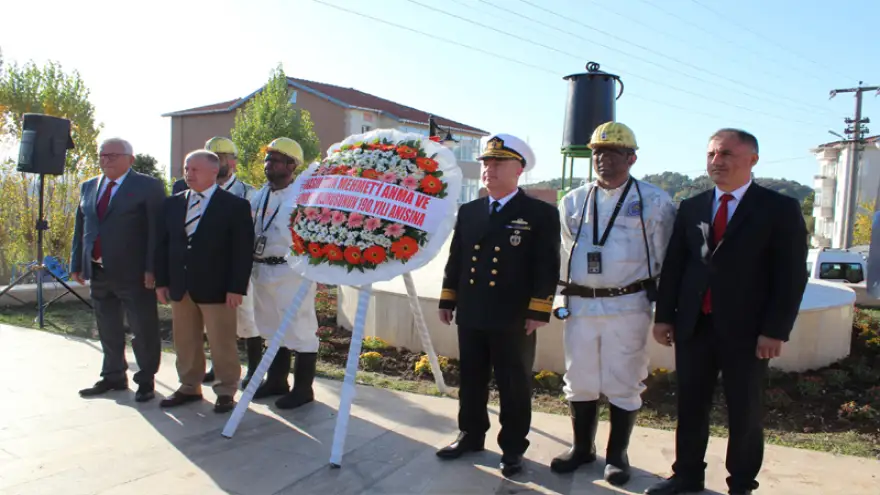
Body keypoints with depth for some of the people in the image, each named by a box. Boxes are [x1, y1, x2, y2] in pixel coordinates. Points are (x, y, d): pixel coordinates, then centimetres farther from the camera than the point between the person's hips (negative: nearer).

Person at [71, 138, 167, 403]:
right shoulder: (88, 187, 14)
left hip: (133, 273, -6)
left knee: (143, 330, 3)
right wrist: (77, 264, 11)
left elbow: (156, 230, -11)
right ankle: (113, 376, 31)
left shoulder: (148, 187, -5)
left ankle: (146, 380, 17)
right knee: (108, 330, 16)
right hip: (97, 272, 6)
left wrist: (151, 269, -17)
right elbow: (80, 229, 16)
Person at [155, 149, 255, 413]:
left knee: (222, 344, 3)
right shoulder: (173, 203, 10)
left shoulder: (235, 205, -6)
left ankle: (226, 391, 17)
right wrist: (162, 281, 7)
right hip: (180, 287, 5)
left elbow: (242, 250, -9)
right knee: (185, 342, 14)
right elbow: (164, 244, 13)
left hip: (216, 288, -5)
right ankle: (189, 387, 29)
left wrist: (236, 288, -14)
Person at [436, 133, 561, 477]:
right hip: (471, 316, 5)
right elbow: (455, 259, 14)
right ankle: (471, 435, 32)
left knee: (514, 386, 7)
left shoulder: (541, 214, -3)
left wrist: (538, 312, -14)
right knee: (471, 381, 15)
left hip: (514, 318, -4)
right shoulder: (468, 212, 12)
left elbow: (547, 267, -8)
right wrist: (448, 301, 11)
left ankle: (513, 447, 22)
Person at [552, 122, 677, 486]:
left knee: (623, 384, 6)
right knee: (579, 381, 12)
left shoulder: (654, 201, -3)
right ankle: (582, 448, 30)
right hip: (579, 304, 4)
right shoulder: (573, 202, 8)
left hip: (628, 306, -3)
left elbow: (665, 257, 1)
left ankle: (617, 454, 23)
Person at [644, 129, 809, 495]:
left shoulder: (780, 209, -3)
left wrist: (775, 330, -12)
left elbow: (791, 276, -6)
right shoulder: (691, 207, 8)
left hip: (745, 330, -3)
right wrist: (664, 315, 5)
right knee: (690, 406, 12)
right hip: (693, 325, 4)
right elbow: (673, 265, 9)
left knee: (745, 412, 10)